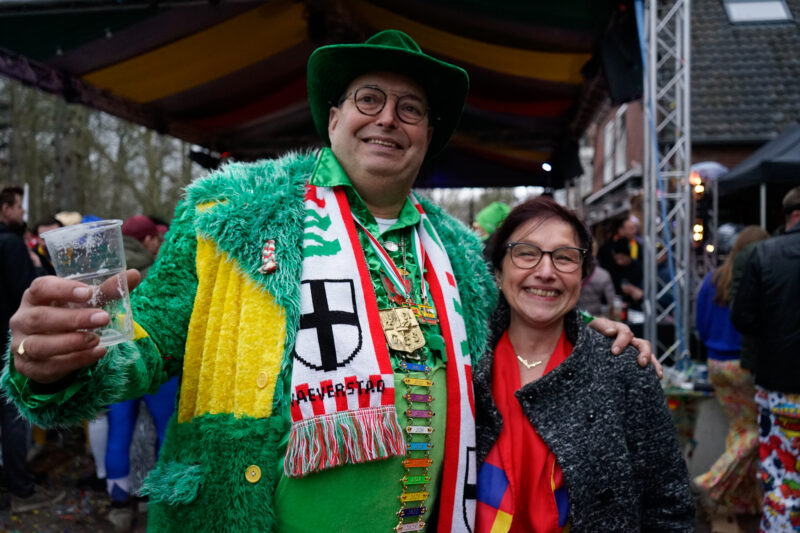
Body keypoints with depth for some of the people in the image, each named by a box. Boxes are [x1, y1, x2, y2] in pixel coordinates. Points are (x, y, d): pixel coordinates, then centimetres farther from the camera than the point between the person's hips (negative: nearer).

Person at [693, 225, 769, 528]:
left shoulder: (711, 281, 3)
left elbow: (701, 325, 9)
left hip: (716, 364, 6)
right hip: (747, 365, -6)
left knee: (738, 428, 17)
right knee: (755, 429, 8)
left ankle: (740, 500, 24)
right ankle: (714, 483, -2)